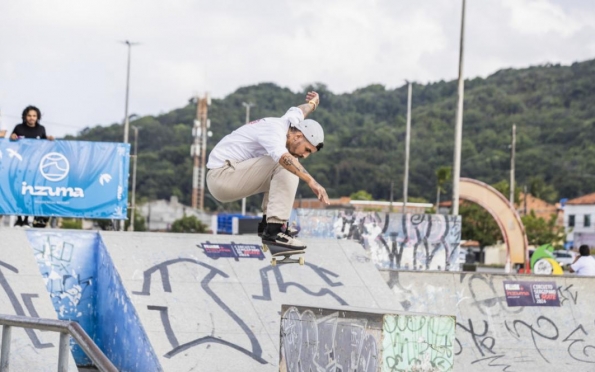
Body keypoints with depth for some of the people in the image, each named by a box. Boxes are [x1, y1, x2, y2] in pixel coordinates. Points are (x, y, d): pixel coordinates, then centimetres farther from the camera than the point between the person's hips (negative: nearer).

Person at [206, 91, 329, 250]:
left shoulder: (288, 121, 10)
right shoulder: (275, 131, -20)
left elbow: (298, 111, 36)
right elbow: (283, 157, -42)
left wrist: (313, 103, 55)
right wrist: (311, 181, -51)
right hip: (221, 176, -10)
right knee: (286, 165, -21)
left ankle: (268, 223, 15)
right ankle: (274, 231, -27)